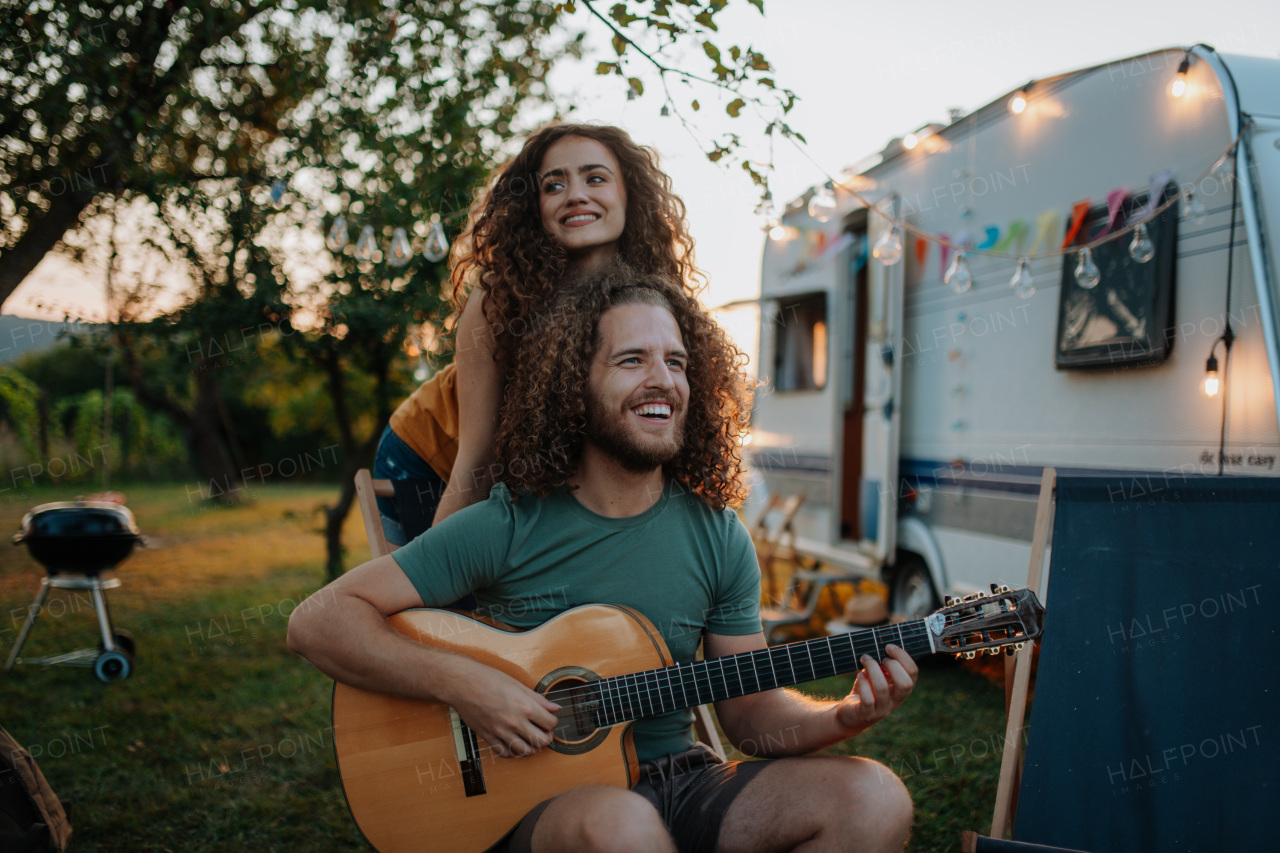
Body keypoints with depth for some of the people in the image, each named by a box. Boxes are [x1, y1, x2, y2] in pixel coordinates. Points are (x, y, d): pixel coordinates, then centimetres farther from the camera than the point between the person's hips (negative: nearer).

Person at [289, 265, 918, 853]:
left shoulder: (717, 535, 2)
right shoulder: (507, 527, -11)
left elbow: (750, 709, 7)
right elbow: (319, 623, -12)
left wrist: (846, 717, -12)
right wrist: (461, 683, -23)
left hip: (676, 782, 4)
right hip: (534, 798, -4)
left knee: (873, 798, -19)